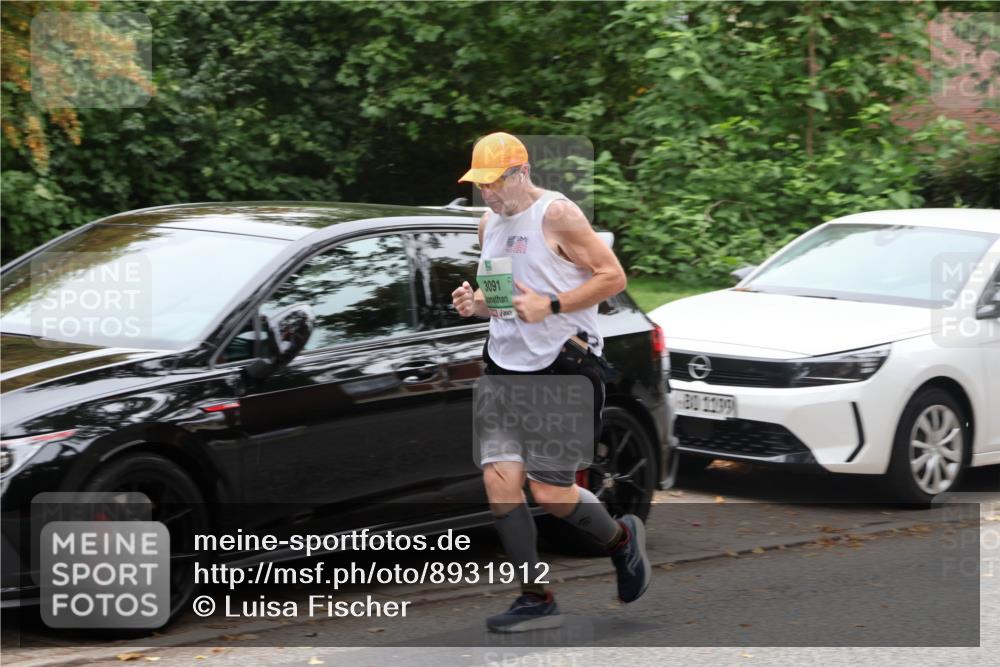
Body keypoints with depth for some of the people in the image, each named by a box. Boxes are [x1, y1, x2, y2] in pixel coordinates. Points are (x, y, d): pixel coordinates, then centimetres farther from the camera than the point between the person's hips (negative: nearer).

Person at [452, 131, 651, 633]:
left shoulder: (557, 215, -10)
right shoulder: (489, 224, 13)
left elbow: (613, 276, -11)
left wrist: (550, 305, -20)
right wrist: (477, 304, 1)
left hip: (563, 368, -7)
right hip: (506, 366, 7)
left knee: (549, 492, -7)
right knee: (499, 480, -5)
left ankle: (622, 538, 23)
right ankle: (536, 600, 2)